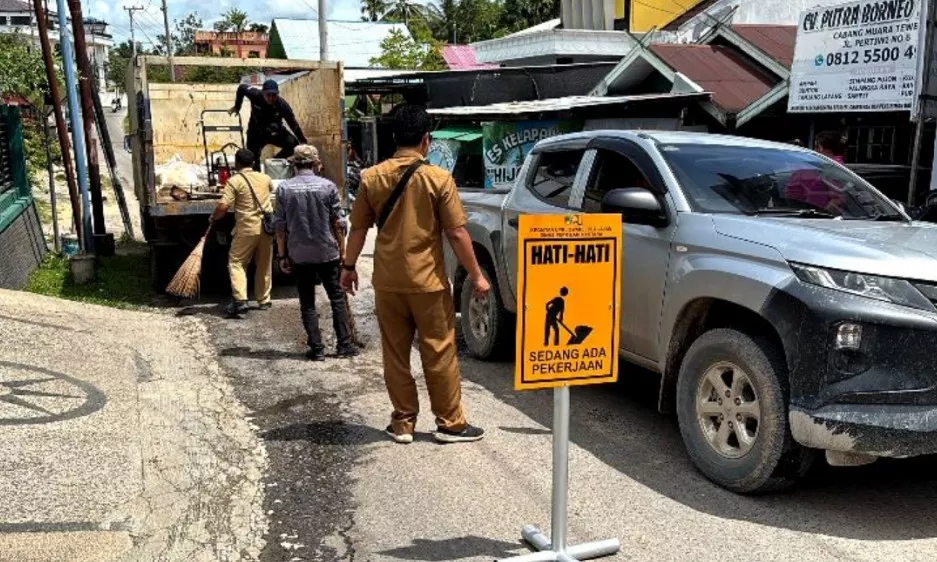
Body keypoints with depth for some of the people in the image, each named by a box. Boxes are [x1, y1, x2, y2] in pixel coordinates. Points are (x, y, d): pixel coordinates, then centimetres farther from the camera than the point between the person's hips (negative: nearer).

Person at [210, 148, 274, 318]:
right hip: (267, 227, 5)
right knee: (264, 265, 14)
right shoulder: (265, 178, 9)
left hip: (247, 229, -5)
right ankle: (264, 300, 20)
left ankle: (240, 300, -11)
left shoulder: (235, 181, -8)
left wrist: (213, 218, 4)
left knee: (236, 263, 2)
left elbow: (223, 207, -14)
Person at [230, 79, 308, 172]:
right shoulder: (255, 95, -24)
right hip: (256, 133, 0)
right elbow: (241, 88, -4)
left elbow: (293, 124, -19)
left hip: (275, 132, 0)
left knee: (293, 144, -21)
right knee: (253, 158, -4)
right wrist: (237, 107, 6)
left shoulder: (282, 105, -25)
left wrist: (303, 141, -20)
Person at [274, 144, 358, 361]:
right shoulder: (327, 186, -6)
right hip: (327, 253, -1)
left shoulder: (284, 189, -4)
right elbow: (337, 223, -4)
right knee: (337, 299, 10)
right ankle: (344, 345, 10)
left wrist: (283, 256, 6)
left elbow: (280, 226, -2)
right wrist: (341, 251, 6)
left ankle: (316, 349, 9)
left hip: (299, 255, 1)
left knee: (307, 303, 9)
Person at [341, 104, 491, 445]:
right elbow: (456, 233, -8)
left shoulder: (372, 177, 0)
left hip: (387, 282, 3)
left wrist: (348, 267, 19)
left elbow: (358, 228, 6)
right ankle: (450, 424, 15)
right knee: (439, 354, 7)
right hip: (428, 281, -3)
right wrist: (476, 274, 0)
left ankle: (403, 423, 19)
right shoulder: (438, 178, -8)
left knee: (395, 354, 11)